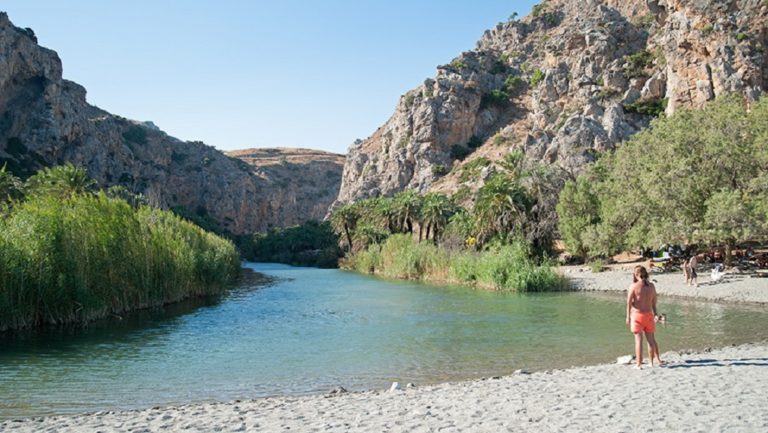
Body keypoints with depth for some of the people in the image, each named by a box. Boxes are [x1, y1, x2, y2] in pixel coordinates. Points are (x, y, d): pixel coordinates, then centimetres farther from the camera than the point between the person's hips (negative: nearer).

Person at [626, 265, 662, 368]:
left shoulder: (634, 286, -12)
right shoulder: (651, 286, 0)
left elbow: (629, 303, -12)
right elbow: (654, 302, 10)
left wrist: (628, 316, -3)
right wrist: (655, 313, 23)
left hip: (637, 315, -4)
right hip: (649, 314, 4)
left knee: (638, 340, 1)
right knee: (651, 339, 16)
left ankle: (639, 364, 3)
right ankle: (654, 361, 26)